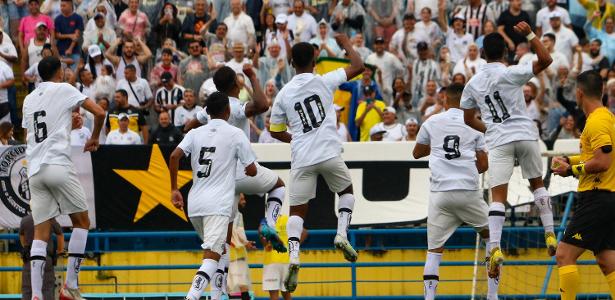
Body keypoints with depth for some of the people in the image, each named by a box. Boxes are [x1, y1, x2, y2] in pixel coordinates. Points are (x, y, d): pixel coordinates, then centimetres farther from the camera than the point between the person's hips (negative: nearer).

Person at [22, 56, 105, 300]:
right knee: (81, 222, 9)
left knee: (41, 233, 3)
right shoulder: (64, 89, 4)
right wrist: (94, 138, 14)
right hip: (58, 165, -5)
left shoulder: (29, 99, 20)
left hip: (34, 170, 5)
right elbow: (99, 112, -3)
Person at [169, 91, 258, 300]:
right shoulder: (236, 134, 1)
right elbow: (252, 171, 2)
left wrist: (174, 189, 3)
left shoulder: (195, 133, 11)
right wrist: (245, 170, 27)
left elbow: (174, 156, -4)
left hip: (194, 204, 5)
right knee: (211, 257, -15)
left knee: (216, 250, 27)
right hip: (219, 204, -5)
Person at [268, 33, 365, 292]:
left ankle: (294, 256, -16)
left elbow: (275, 131, 16)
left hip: (301, 159, 1)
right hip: (329, 153, -1)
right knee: (346, 191, 25)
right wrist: (346, 43, 21)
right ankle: (342, 234, 1)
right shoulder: (323, 81, -1)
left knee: (297, 210, 7)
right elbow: (358, 67, 5)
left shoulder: (284, 94, 7)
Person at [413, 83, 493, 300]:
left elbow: (417, 153, 24)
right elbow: (483, 165, 5)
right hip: (468, 190, 0)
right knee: (490, 235, 19)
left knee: (434, 249, 5)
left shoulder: (432, 123, 8)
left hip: (440, 192, 0)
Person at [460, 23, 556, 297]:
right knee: (537, 183, 19)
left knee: (498, 196, -5)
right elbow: (546, 60, -12)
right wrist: (530, 35, -6)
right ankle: (550, 236, 14)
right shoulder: (510, 73, -6)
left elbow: (468, 119, 17)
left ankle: (495, 248, -22)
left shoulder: (473, 83, 8)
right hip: (525, 134, -1)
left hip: (498, 141, 1)